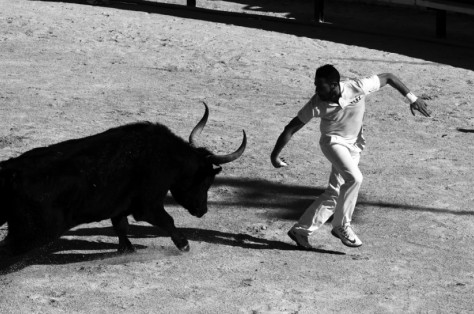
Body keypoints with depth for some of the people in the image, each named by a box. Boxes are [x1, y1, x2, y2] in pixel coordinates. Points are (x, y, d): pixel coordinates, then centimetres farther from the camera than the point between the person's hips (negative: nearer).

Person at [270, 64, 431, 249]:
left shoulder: (357, 88, -24)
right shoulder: (316, 104, -22)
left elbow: (388, 77, -11)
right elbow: (291, 128, -13)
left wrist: (412, 98, -12)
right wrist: (274, 155, -14)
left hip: (354, 144, 3)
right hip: (333, 142, -3)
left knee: (335, 193, 1)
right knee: (353, 178, -28)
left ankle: (301, 230, 11)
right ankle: (342, 226, -11)